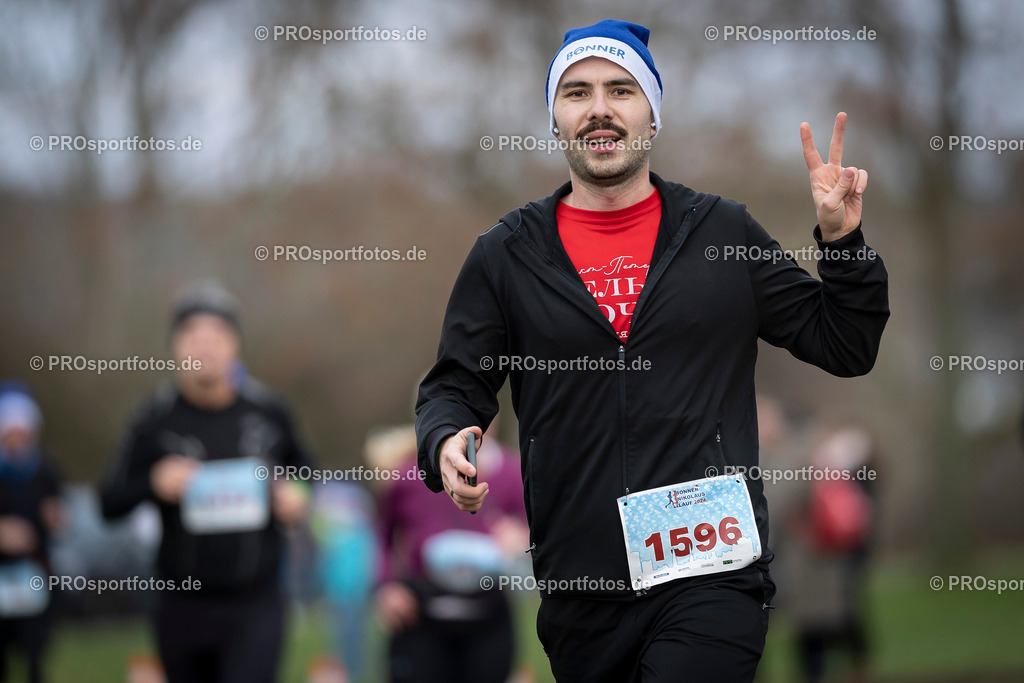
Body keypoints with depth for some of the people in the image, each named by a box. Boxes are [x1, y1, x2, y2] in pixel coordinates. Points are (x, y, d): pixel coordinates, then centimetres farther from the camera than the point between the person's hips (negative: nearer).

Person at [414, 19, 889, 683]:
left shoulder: (724, 232, 8)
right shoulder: (506, 255, 9)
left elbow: (844, 346, 12)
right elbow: (454, 386, 12)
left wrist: (841, 238, -2)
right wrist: (447, 442, -10)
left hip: (710, 573, -2)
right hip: (578, 589, 2)